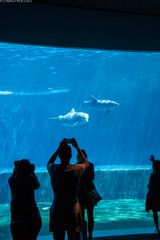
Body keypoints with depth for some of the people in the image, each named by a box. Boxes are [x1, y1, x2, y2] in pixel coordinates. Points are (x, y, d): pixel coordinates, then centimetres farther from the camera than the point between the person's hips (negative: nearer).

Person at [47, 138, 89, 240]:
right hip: (73, 210, -2)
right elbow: (86, 163, 14)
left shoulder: (53, 169, -5)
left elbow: (49, 163, 22)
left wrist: (59, 148, 20)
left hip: (57, 210, 2)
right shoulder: (76, 169, -10)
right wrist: (77, 147, 15)